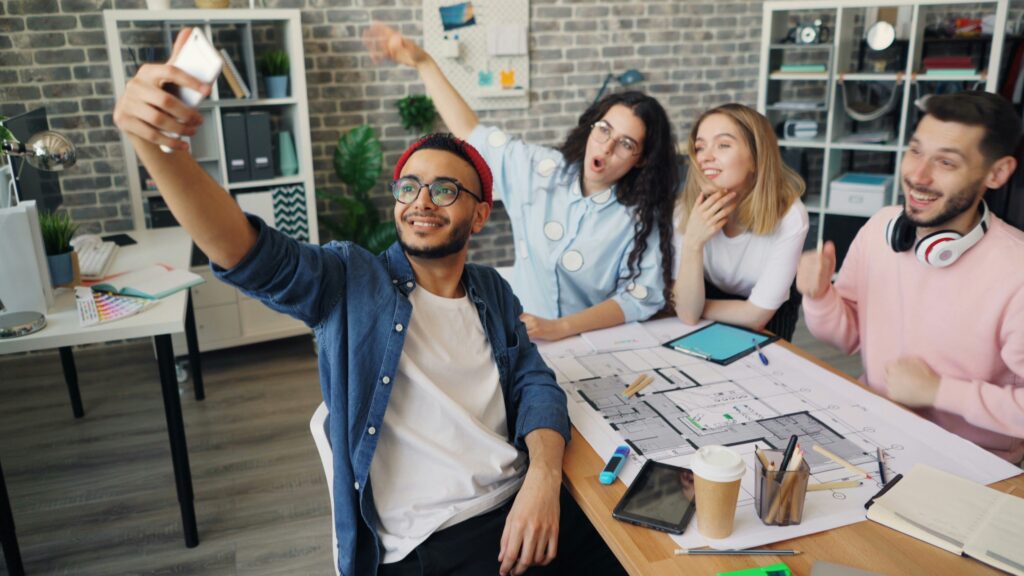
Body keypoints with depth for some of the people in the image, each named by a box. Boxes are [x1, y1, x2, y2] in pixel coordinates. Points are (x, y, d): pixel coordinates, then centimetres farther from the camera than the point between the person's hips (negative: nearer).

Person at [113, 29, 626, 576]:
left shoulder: (493, 292, 12)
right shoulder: (349, 281, -1)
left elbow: (535, 382, 6)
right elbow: (251, 253, -17)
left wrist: (544, 475, -13)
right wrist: (156, 142, -33)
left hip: (521, 511, 5)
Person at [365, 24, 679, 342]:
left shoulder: (642, 216, -7)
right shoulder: (541, 169, -1)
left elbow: (642, 297, -13)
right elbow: (473, 134, 8)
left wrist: (559, 328, -25)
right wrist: (423, 62, 6)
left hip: (591, 348, -2)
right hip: (518, 338, 2)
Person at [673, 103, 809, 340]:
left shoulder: (789, 216, -24)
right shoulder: (687, 210, -17)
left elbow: (755, 316, -19)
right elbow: (688, 314, -23)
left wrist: (699, 307, -10)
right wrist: (692, 243, -34)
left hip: (766, 328, -2)